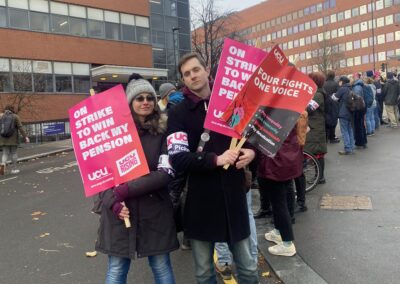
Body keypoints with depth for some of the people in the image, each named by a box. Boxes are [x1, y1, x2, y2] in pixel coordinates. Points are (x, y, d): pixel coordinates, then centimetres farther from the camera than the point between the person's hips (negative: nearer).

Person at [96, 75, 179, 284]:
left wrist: (127, 189, -17)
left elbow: (166, 173, -10)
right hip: (119, 211, 1)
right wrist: (113, 202, -14)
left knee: (161, 266, 12)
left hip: (155, 210, 0)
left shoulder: (163, 131, -2)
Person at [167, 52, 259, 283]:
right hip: (201, 200, -1)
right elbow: (178, 159, -14)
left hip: (234, 196, 2)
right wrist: (216, 160, -24)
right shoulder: (178, 113, -3)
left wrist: (251, 151, -9)